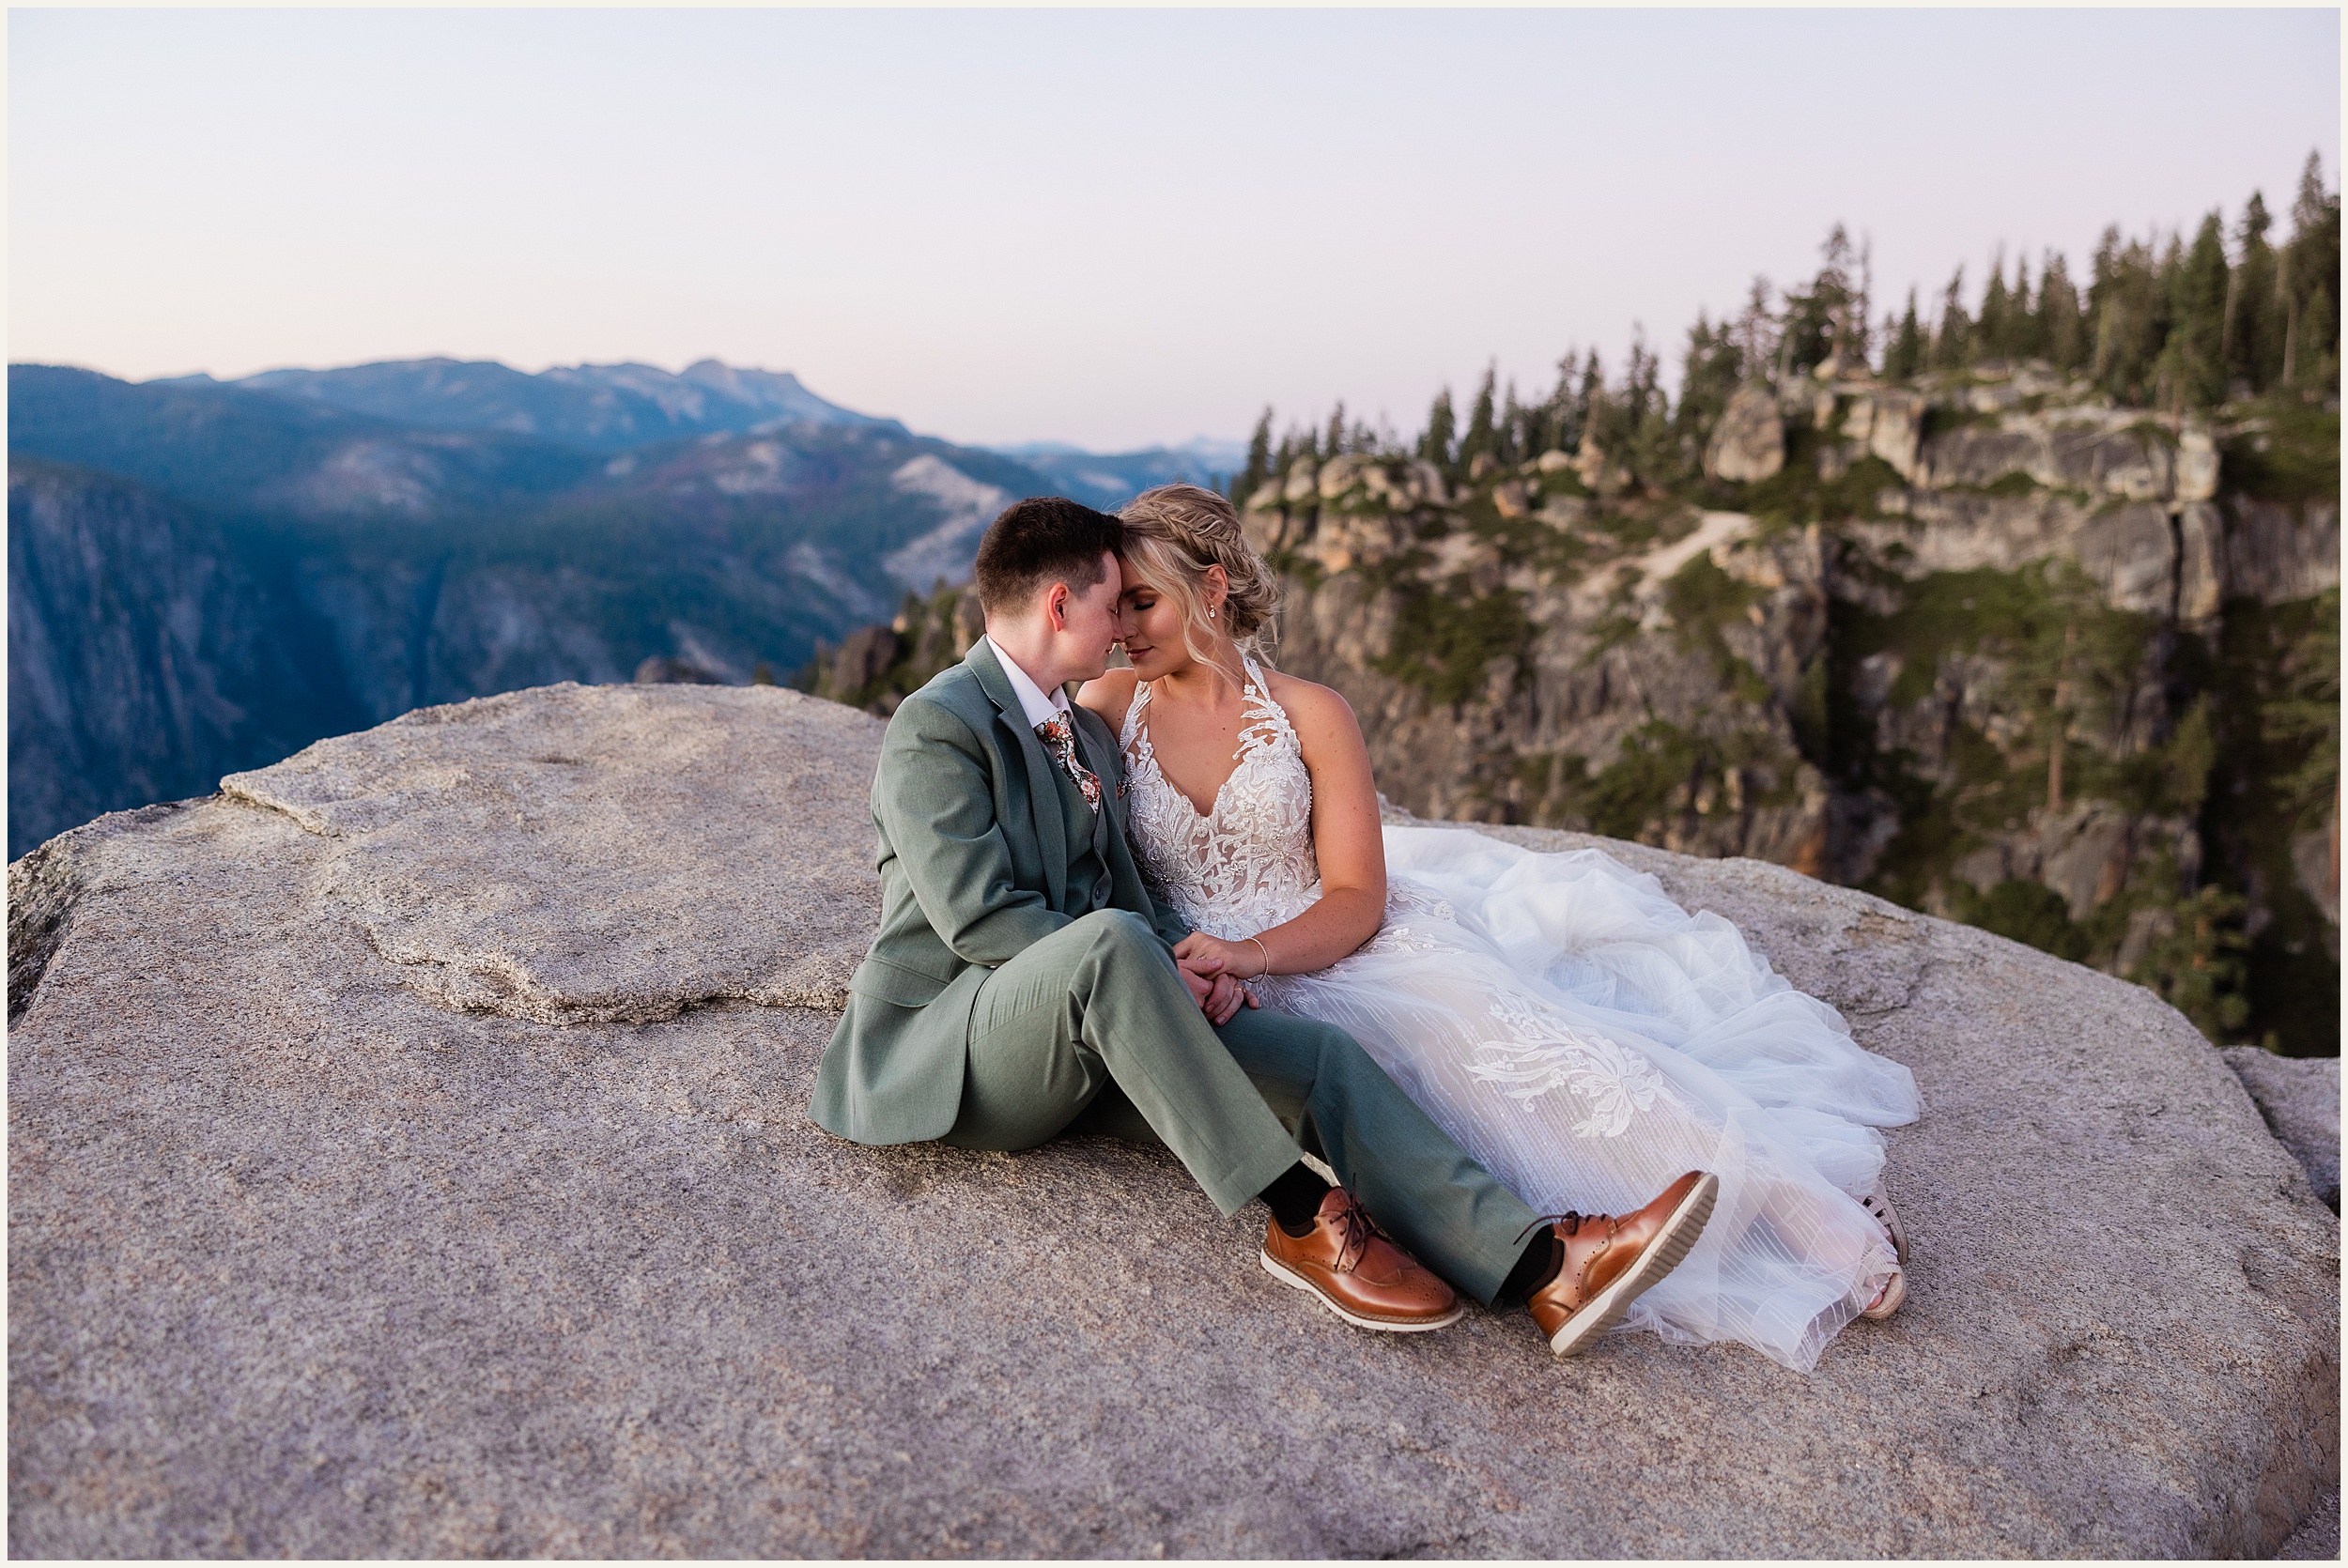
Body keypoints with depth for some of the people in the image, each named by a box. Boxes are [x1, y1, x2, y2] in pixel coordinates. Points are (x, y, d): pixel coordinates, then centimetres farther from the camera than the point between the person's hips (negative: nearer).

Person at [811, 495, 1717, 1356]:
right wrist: (1154, 968, -16)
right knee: (1110, 943, -39)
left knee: (1316, 1056, -16)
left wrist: (1185, 960, -3)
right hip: (950, 1044, -7)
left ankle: (1540, 1265, -28)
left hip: (1079, 1044, 7)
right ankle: (1300, 1218, -30)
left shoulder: (1087, 735, 19)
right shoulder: (936, 726, -10)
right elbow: (981, 917, -18)